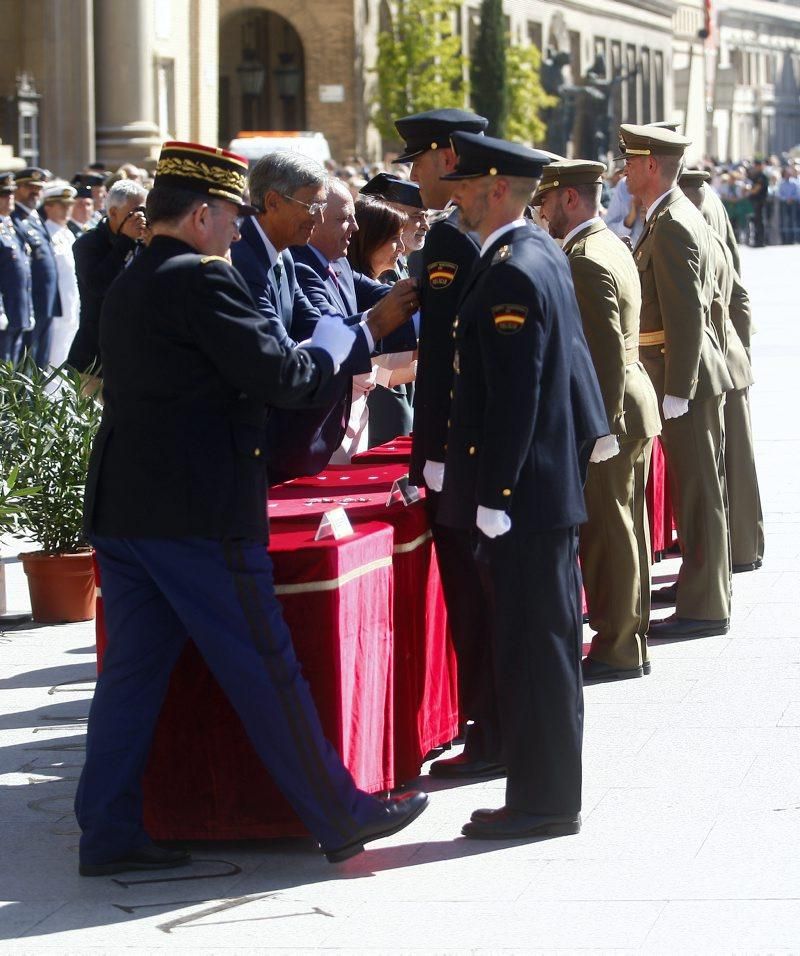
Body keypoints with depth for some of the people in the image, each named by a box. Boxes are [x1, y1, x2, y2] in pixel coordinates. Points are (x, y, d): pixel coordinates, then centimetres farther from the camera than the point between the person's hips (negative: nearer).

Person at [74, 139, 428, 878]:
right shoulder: (201, 278, -12)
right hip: (198, 513, -8)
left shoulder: (126, 287, 15)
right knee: (264, 671, 0)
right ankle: (341, 819, 9)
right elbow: (280, 379, -16)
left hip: (122, 509, 8)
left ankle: (108, 832, 10)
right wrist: (327, 348, 4)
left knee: (132, 670, 10)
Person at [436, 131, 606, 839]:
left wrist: (494, 497, -19)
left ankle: (545, 802, 2)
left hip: (523, 490, -11)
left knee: (533, 648, -4)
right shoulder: (544, 252, 13)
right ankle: (549, 794, 22)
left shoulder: (512, 274, -18)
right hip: (556, 484, 11)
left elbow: (514, 398, -21)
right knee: (547, 643, 14)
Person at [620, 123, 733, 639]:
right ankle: (712, 593, 25)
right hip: (698, 374, 10)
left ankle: (703, 608, 0)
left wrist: (676, 393, -22)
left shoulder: (672, 227, -18)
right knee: (704, 492, 16)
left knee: (697, 494, -5)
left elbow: (686, 316, -23)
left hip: (686, 380, -10)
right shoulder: (681, 216, 14)